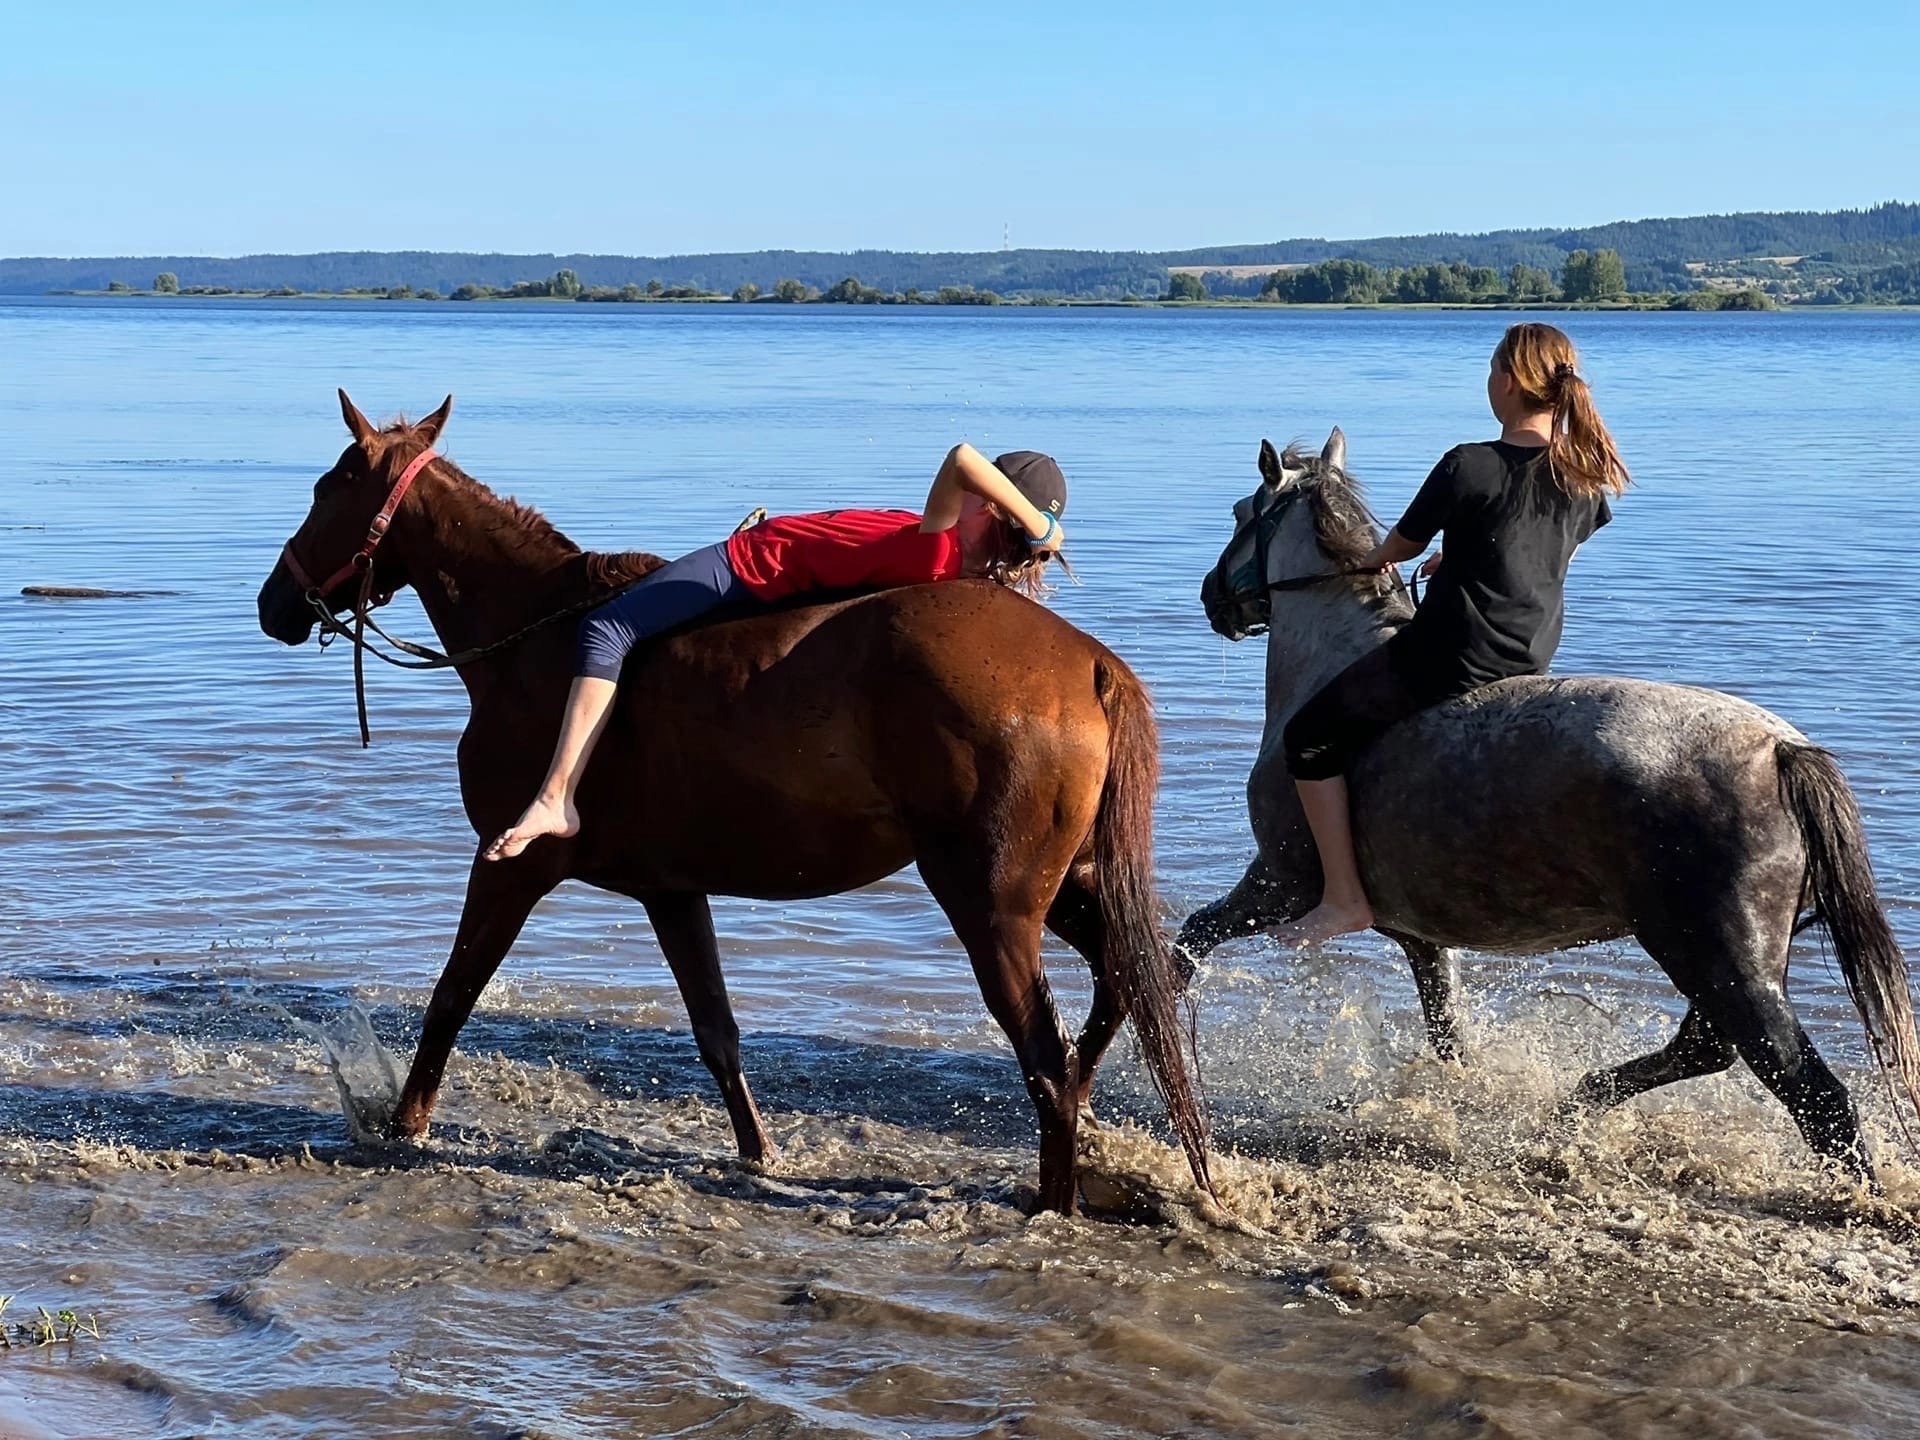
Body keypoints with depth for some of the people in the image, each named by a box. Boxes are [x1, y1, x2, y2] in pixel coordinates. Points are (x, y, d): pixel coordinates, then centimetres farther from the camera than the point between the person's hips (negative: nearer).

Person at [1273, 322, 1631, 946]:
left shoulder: (1467, 467, -17)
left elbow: (1400, 547, -3)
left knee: (1309, 737, 7)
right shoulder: (1586, 473, 1)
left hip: (1444, 663, -7)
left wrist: (1373, 561, 22)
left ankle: (1343, 899, 4)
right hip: (1531, 670, 7)